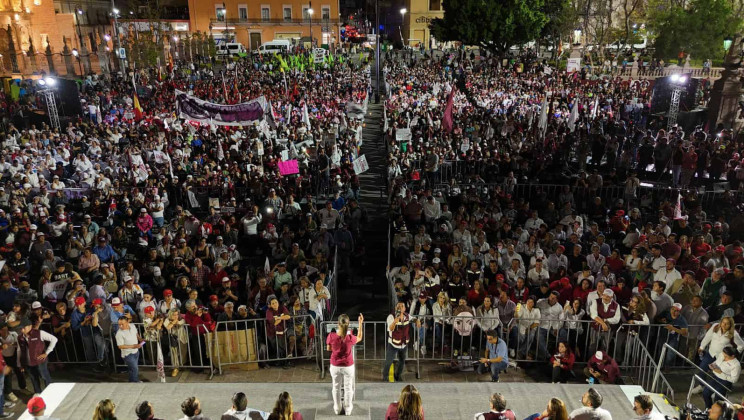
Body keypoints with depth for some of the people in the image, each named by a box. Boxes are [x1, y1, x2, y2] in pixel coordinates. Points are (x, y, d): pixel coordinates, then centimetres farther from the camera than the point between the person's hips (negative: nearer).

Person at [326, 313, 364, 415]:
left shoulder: (331, 336, -24)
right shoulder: (350, 338, -25)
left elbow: (328, 349, -5)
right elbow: (359, 338, -2)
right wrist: (360, 323, -3)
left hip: (335, 366, 1)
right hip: (348, 366, -1)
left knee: (336, 387, 23)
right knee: (348, 388, 20)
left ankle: (337, 409, 38)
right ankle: (348, 409, 35)